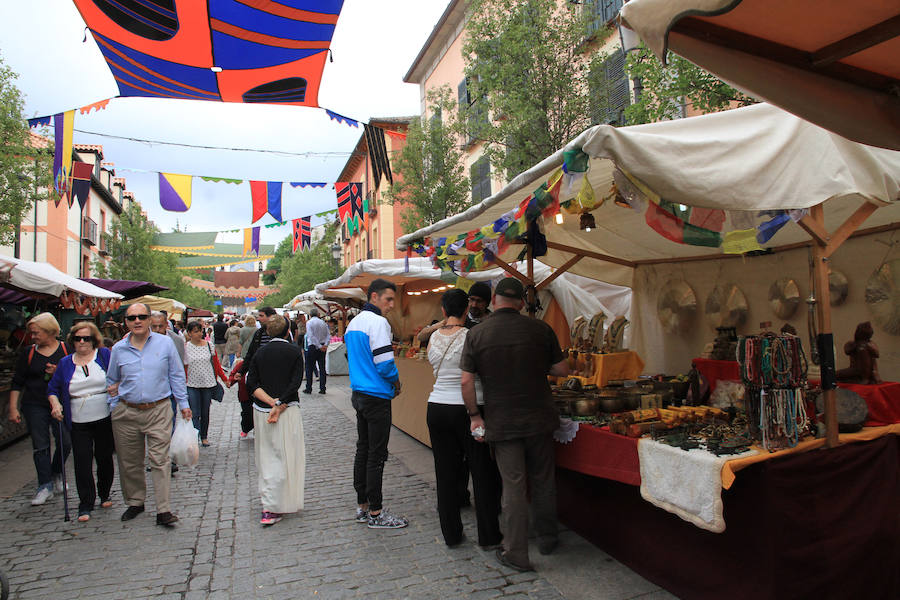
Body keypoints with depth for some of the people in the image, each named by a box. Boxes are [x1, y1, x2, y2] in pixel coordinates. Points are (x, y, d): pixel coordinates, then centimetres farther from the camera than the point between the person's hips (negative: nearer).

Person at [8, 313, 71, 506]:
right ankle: (45, 486, 11)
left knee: (65, 443, -3)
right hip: (35, 406, 1)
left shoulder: (66, 350, 1)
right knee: (40, 446, 2)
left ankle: (56, 472, 25)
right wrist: (13, 408, 2)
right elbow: (17, 382, 8)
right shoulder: (28, 353, 6)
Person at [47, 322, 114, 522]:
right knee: (82, 463, -3)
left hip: (105, 419, -1)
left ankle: (104, 495, 30)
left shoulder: (104, 355, 1)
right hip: (79, 423, 1)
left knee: (104, 459, 10)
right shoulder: (65, 363, 8)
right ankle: (85, 505, 8)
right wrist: (55, 404, -1)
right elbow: (53, 388, 15)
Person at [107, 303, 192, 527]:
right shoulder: (118, 349, 6)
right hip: (126, 413, 3)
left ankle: (163, 510, 1)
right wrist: (113, 408, 12)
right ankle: (135, 503, 31)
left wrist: (183, 404, 5)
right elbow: (112, 382, 18)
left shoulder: (165, 343, 1)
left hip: (158, 410, -2)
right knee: (129, 462, 12)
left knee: (160, 460, -4)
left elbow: (176, 375, 6)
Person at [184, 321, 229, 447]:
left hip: (208, 383, 2)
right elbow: (183, 368, 2)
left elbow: (216, 364, 7)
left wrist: (225, 379, 6)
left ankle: (204, 437, 25)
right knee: (195, 413, -8)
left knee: (205, 413, 11)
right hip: (192, 385, -1)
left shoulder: (209, 345, 2)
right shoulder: (185, 348, -2)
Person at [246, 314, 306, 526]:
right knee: (284, 457, 1)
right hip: (287, 411, -4)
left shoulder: (259, 353, 7)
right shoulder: (295, 352, -3)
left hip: (261, 411, 4)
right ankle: (271, 509, 0)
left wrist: (271, 402, -8)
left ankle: (269, 498, 28)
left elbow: (252, 385, -2)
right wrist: (279, 406, -13)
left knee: (266, 457, 15)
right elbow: (295, 383, -13)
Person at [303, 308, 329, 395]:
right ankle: (322, 388, 6)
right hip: (323, 347, 4)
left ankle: (308, 388, 6)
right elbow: (328, 335, 3)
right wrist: (325, 345, -7)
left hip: (313, 347, -4)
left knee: (309, 369, 4)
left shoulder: (309, 323, -5)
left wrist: (319, 346, -14)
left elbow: (311, 336, -15)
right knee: (322, 368, 7)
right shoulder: (323, 322, 11)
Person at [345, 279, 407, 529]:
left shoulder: (354, 322, 12)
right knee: (377, 454, -1)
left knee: (362, 450, 15)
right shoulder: (378, 322, -16)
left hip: (359, 394, 9)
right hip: (377, 397, -9)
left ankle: (362, 506, 25)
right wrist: (396, 381, -2)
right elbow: (385, 364, -22)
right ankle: (375, 513, 7)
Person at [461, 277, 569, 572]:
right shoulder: (540, 329, -5)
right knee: (542, 480, 18)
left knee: (513, 485, 7)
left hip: (501, 422, -1)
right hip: (539, 417, 2)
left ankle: (516, 553, 17)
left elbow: (467, 382, -8)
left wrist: (475, 415, 2)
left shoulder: (476, 334, -7)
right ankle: (547, 538, 35)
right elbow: (562, 370, 1)